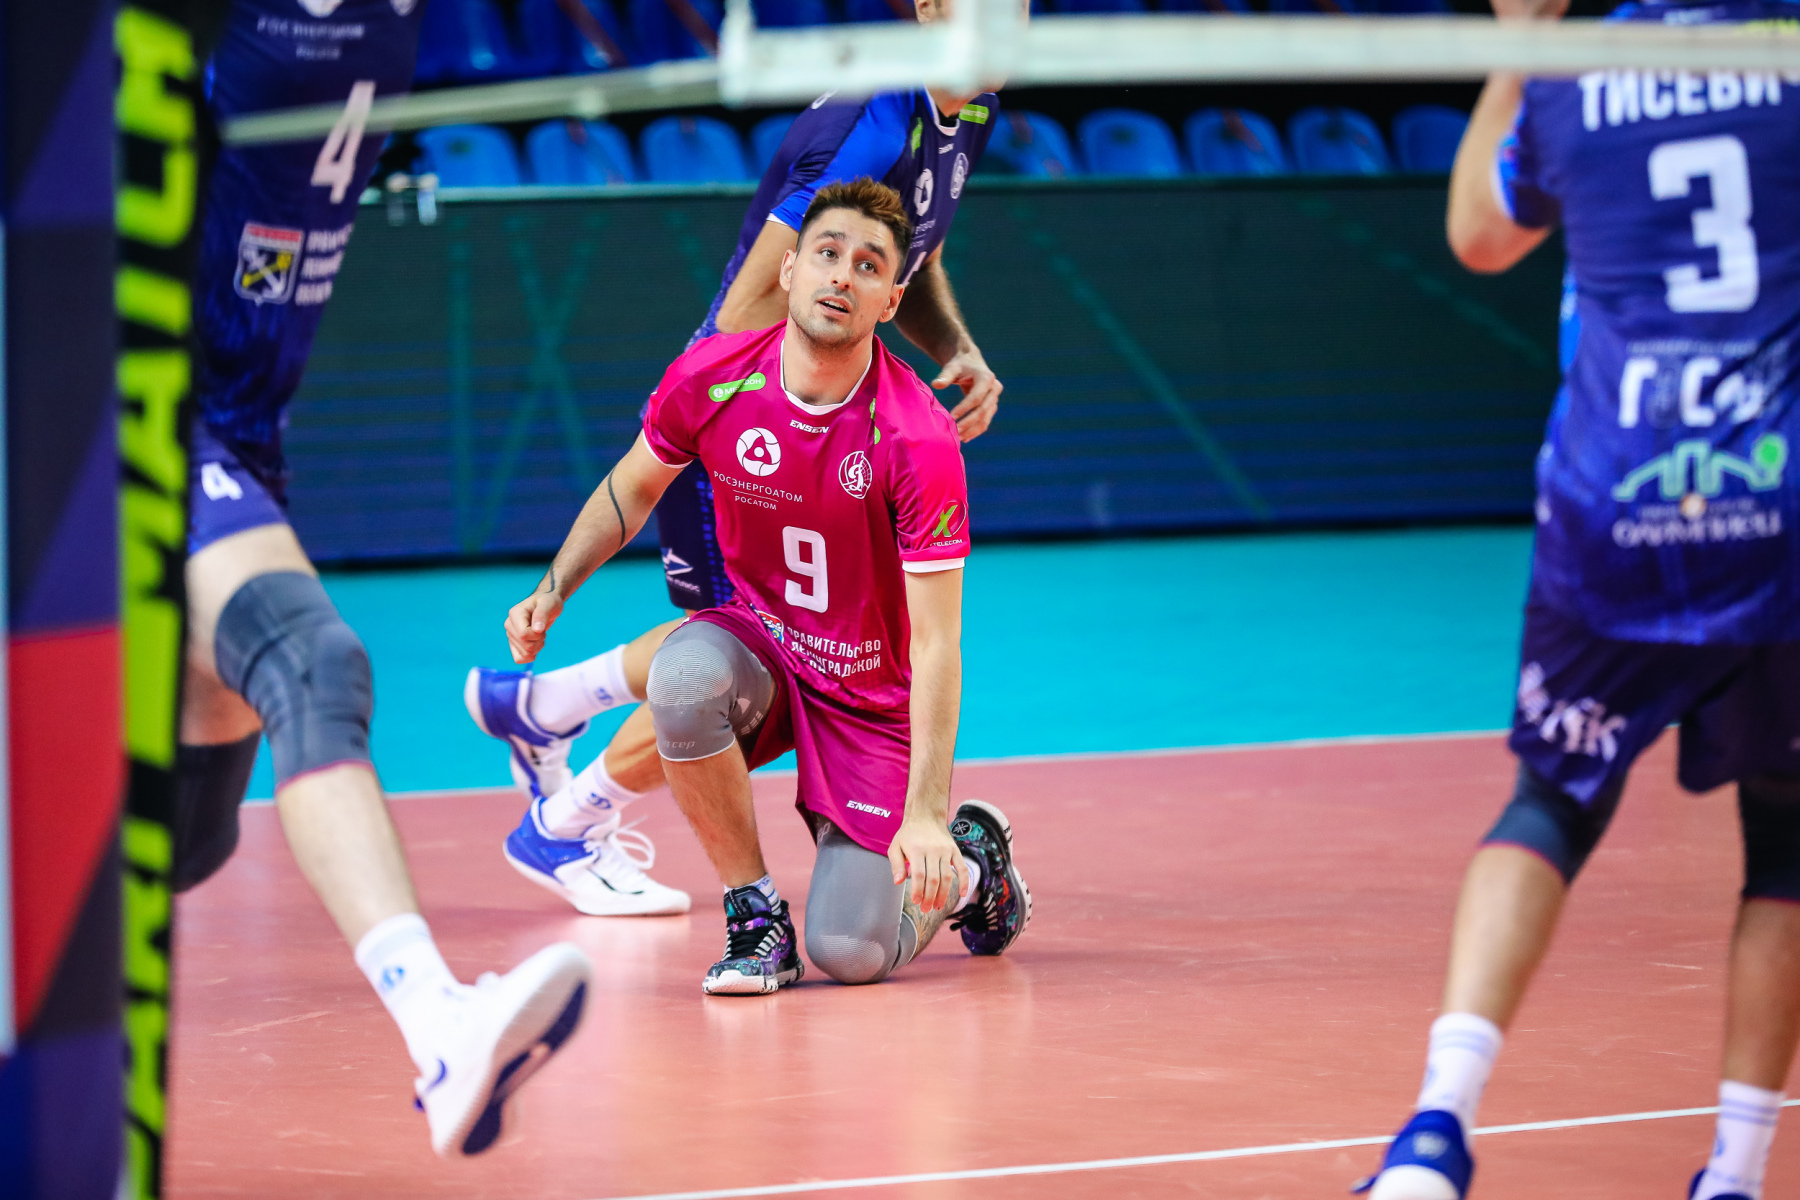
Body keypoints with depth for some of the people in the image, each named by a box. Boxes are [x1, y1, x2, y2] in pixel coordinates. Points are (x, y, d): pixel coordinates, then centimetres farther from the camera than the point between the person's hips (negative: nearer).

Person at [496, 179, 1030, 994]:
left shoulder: (918, 438, -25)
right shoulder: (710, 378, -14)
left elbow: (935, 642, -25)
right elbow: (635, 486, 9)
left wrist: (925, 814, -32)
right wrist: (554, 590, -3)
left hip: (871, 692, -3)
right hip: (759, 643, 3)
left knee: (850, 954, -14)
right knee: (683, 677, -36)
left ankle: (968, 864, 21)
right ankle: (755, 917, -14)